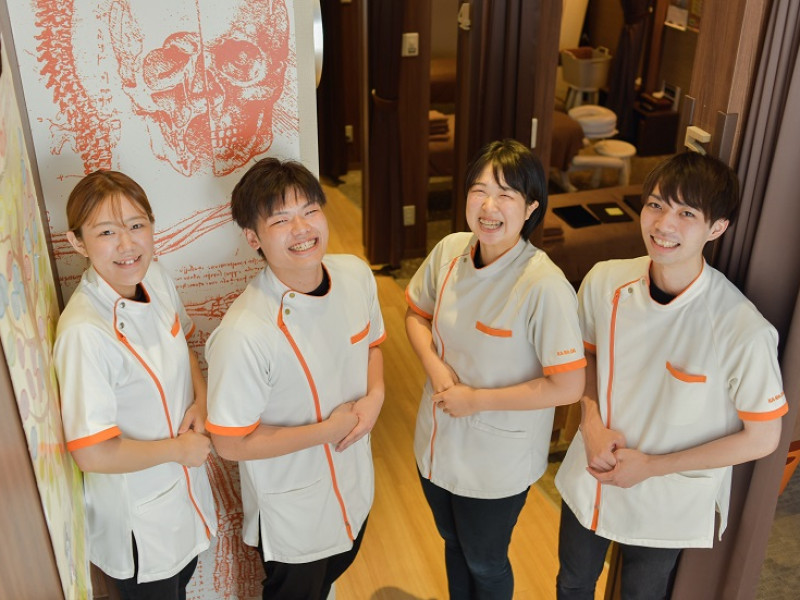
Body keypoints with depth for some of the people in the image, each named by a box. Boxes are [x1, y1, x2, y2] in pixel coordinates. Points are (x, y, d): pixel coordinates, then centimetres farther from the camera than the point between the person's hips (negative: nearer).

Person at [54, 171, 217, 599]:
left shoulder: (156, 278, -11)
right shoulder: (85, 333, -33)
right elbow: (92, 453, -30)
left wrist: (201, 400, -9)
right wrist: (177, 449, -18)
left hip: (182, 483, 7)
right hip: (137, 514, -6)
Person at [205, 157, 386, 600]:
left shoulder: (356, 274, -15)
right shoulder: (244, 333, -35)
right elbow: (231, 443, -25)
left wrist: (375, 396, -14)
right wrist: (327, 430, -23)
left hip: (353, 484, 6)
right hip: (292, 516, -6)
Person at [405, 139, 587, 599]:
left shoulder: (545, 285, -28)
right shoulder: (449, 251, -11)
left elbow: (569, 387, -26)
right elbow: (417, 314, 6)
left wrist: (478, 399, -22)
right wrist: (435, 366, -13)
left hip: (498, 461, -5)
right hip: (439, 440, 5)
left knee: (485, 562, 22)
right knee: (454, 544, 30)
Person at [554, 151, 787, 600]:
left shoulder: (744, 330, -29)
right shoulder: (604, 281, -17)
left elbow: (762, 437, -16)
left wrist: (651, 466, -18)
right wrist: (592, 424, -14)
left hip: (667, 506, -3)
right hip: (589, 479, 3)